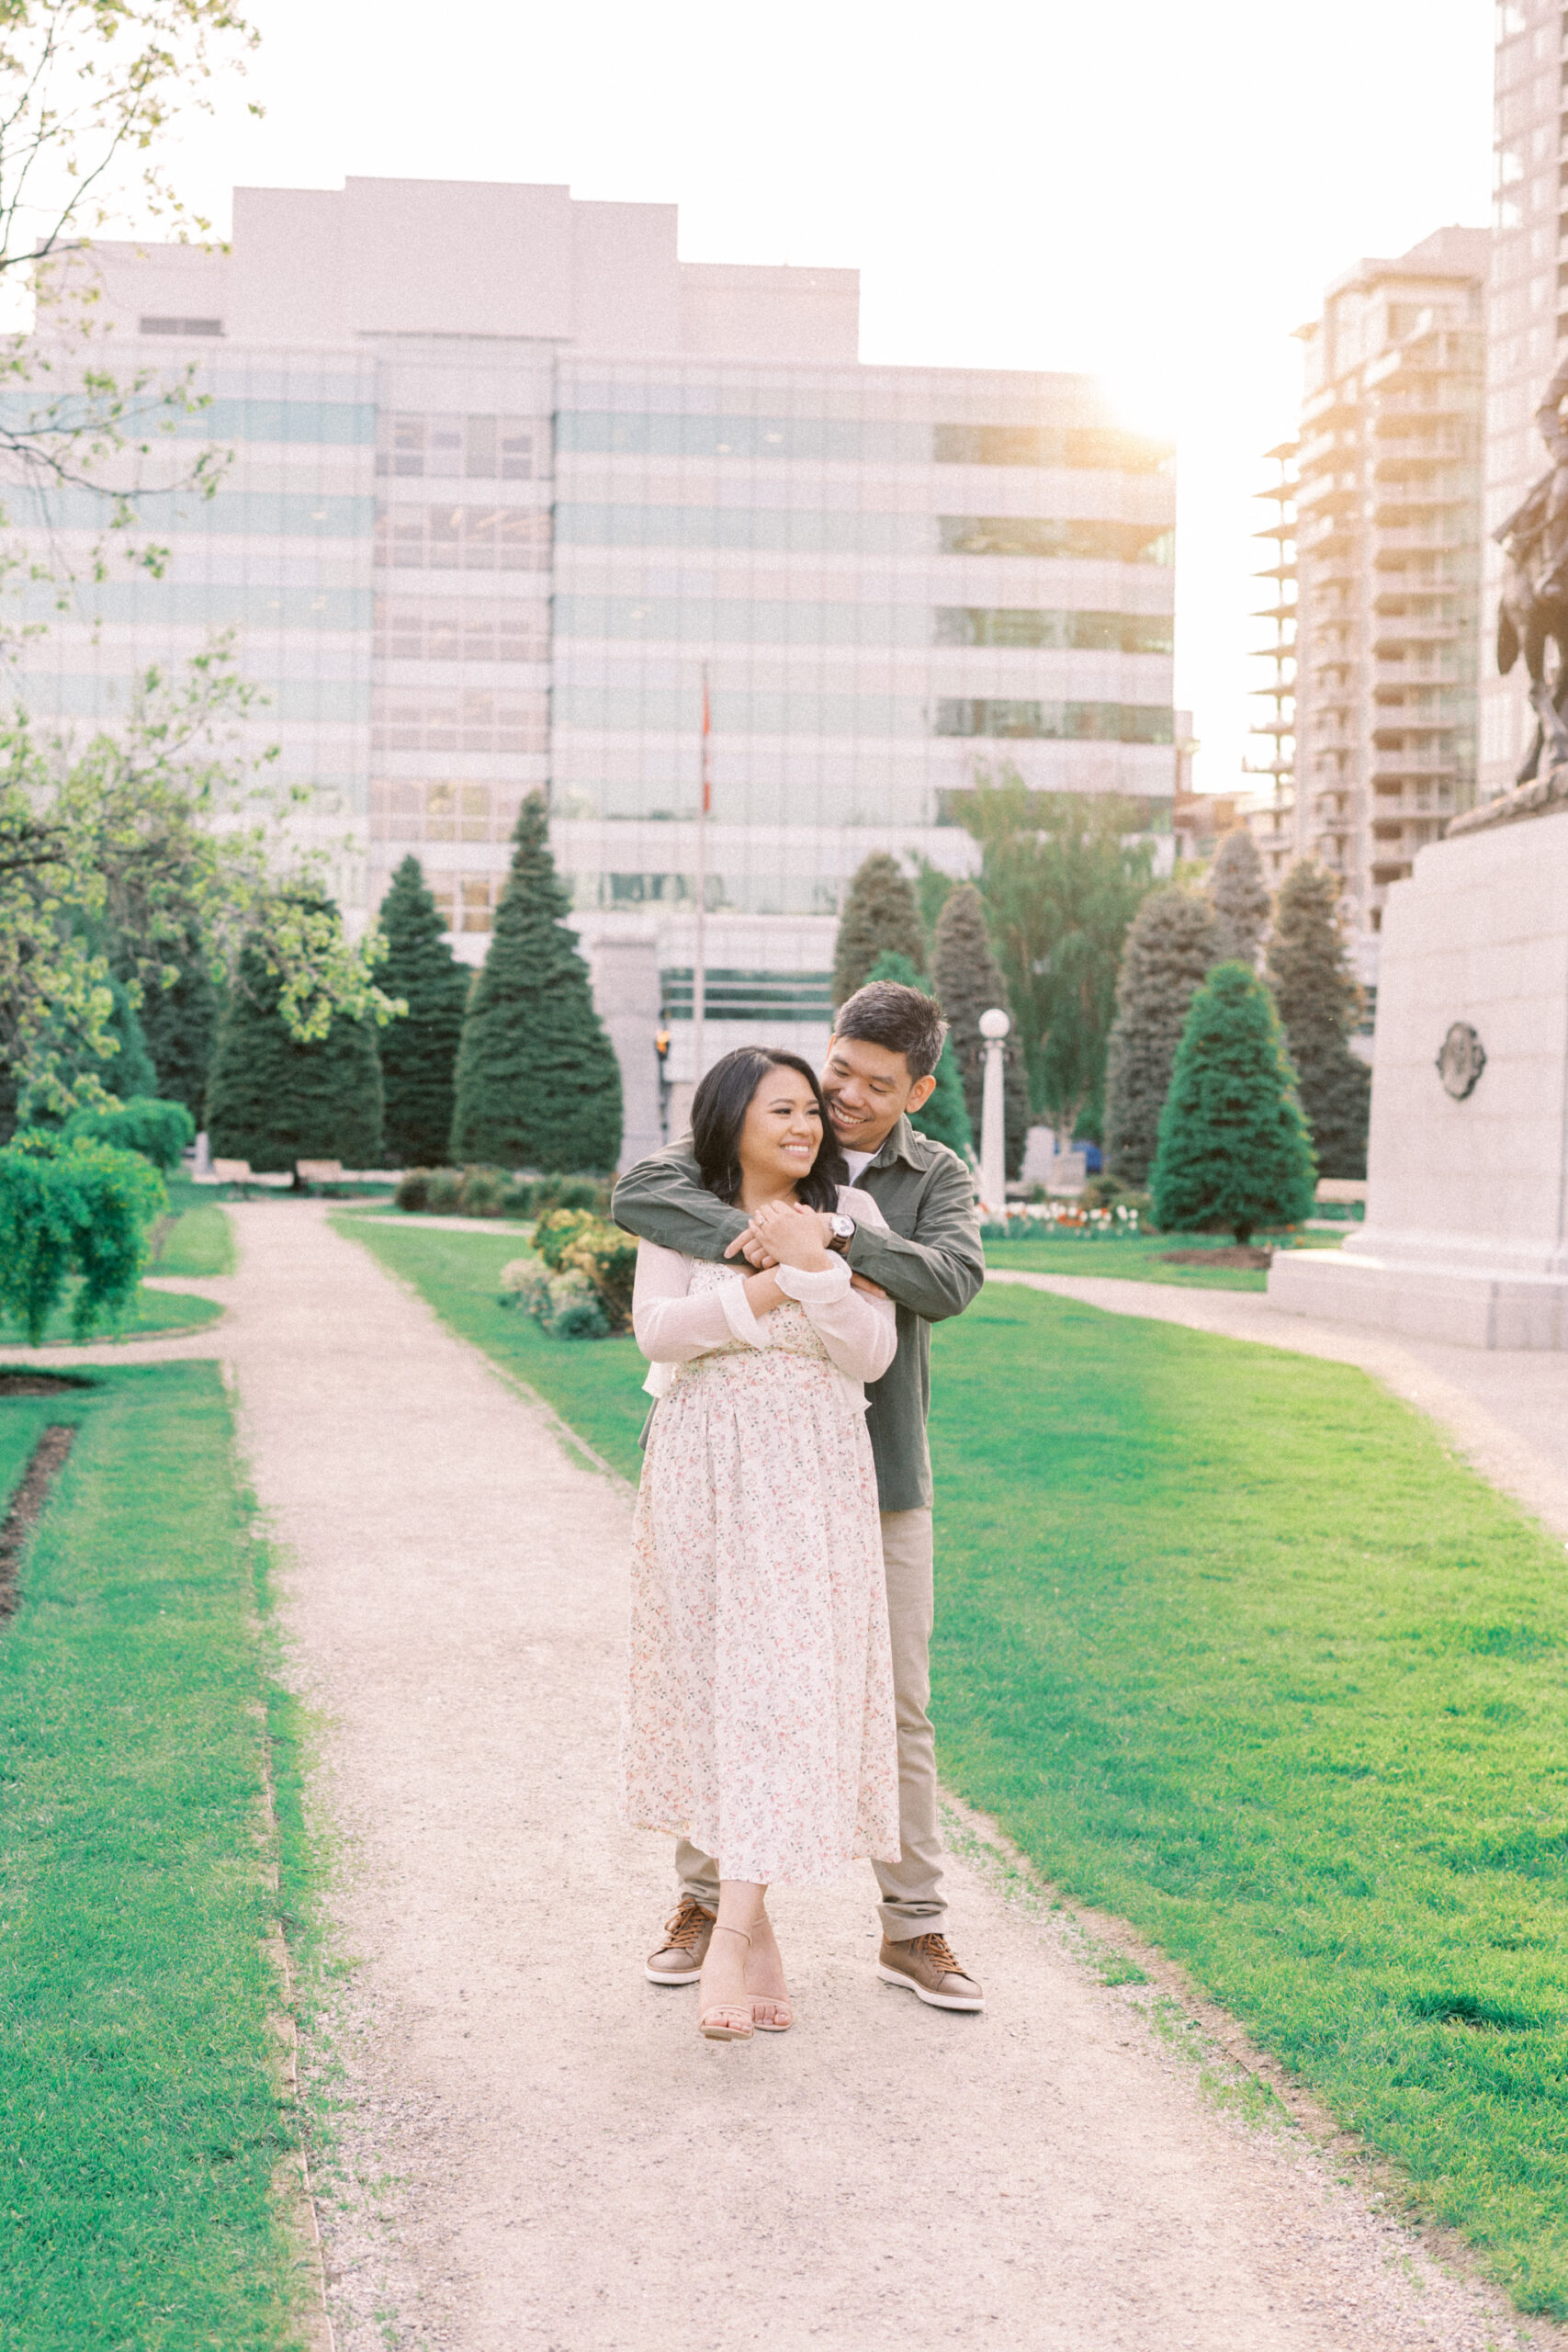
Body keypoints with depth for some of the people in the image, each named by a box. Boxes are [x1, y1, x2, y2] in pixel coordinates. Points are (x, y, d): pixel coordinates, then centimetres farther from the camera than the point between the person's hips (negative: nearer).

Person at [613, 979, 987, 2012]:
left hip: (877, 1475, 1)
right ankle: (704, 1899, 23)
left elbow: (949, 1281, -17)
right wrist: (748, 1237, -33)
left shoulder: (940, 1179, 2)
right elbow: (638, 1193, -17)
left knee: (895, 1702, 5)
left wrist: (834, 1236, -29)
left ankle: (914, 1927, 15)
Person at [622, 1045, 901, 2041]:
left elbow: (870, 1355, -3)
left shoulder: (850, 1214, 4)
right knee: (719, 1681, 4)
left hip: (812, 1476, 0)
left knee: (787, 1690, -9)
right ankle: (755, 1919, 20)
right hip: (705, 1473, 1)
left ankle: (731, 1938, -9)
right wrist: (771, 1284, -16)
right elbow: (657, 1331, -9)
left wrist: (814, 1264, -16)